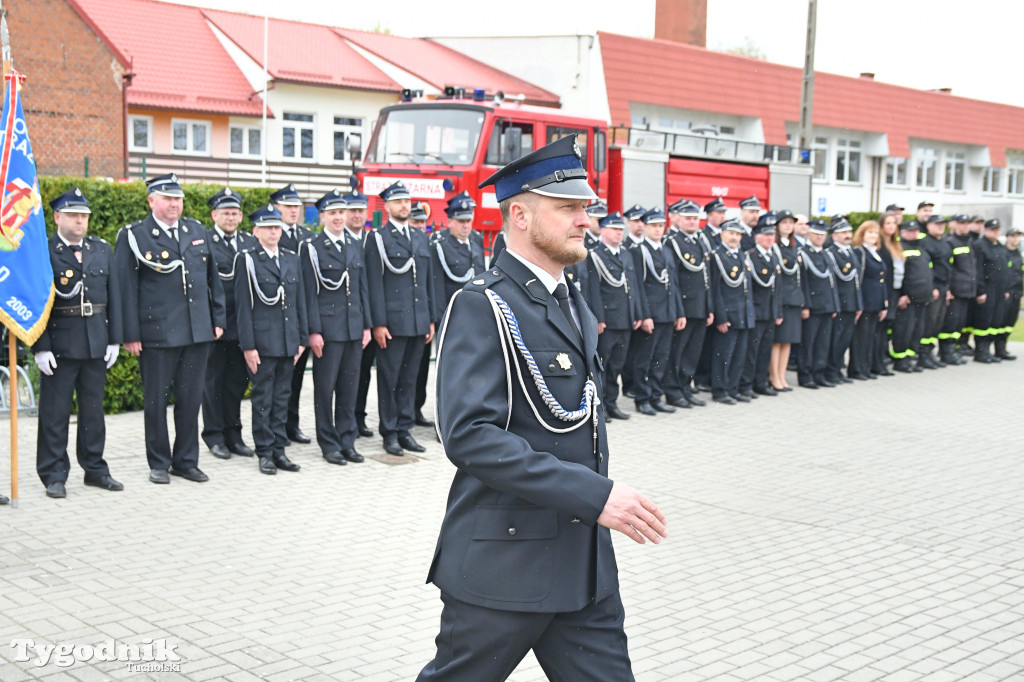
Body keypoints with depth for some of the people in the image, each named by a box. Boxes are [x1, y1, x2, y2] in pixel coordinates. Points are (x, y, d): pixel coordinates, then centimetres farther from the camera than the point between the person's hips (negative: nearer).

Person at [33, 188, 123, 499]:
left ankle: (95, 468, 23)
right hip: (59, 344, -4)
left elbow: (113, 297, 10)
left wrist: (114, 340, 5)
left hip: (97, 342, 4)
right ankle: (54, 475, 11)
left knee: (94, 408, 12)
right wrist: (41, 346, -13)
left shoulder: (103, 250, 9)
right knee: (55, 411, 2)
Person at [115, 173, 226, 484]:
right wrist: (130, 334, -9)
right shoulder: (133, 236, -3)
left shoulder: (198, 232, 12)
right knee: (156, 400, 6)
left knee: (191, 398, 9)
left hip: (198, 331, 4)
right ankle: (159, 464, 18)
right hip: (156, 333, -4)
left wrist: (218, 319, 11)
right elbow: (125, 289, -5)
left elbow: (213, 278, 16)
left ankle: (186, 461, 21)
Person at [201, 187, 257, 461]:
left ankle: (233, 434, 19)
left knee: (238, 379, 9)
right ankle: (214, 436, 14)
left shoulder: (251, 242, 11)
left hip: (242, 323, 4)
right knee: (213, 380, 4)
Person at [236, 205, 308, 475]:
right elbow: (243, 306, -7)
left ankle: (279, 449, 17)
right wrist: (248, 346, -12)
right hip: (263, 342, -5)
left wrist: (302, 339, 8)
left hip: (288, 341, 5)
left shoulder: (292, 259, 12)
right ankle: (265, 452, 9)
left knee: (282, 397, 10)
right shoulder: (247, 260, -3)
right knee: (262, 398, 1)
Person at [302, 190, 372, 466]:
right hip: (328, 327, -5)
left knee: (350, 386, 9)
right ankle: (329, 443, 12)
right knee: (325, 387, 2)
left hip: (354, 327, 5)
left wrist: (367, 325, 9)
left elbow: (362, 287, 14)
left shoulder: (356, 245, 13)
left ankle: (347, 440, 18)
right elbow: (309, 293, -7)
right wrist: (313, 331, -12)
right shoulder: (311, 248, -4)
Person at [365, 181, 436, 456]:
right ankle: (389, 433, 11)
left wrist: (431, 319, 12)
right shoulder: (378, 238, -2)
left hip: (418, 320, 5)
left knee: (409, 378, 10)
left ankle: (405, 429, 18)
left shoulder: (421, 237, 15)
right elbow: (375, 283, -7)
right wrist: (378, 323, -12)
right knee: (389, 379, 2)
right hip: (392, 321, -5)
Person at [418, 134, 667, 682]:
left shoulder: (574, 306, 14)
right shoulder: (482, 306, -14)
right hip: (504, 563, -7)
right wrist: (594, 494, -28)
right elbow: (469, 435, -26)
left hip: (585, 565, 8)